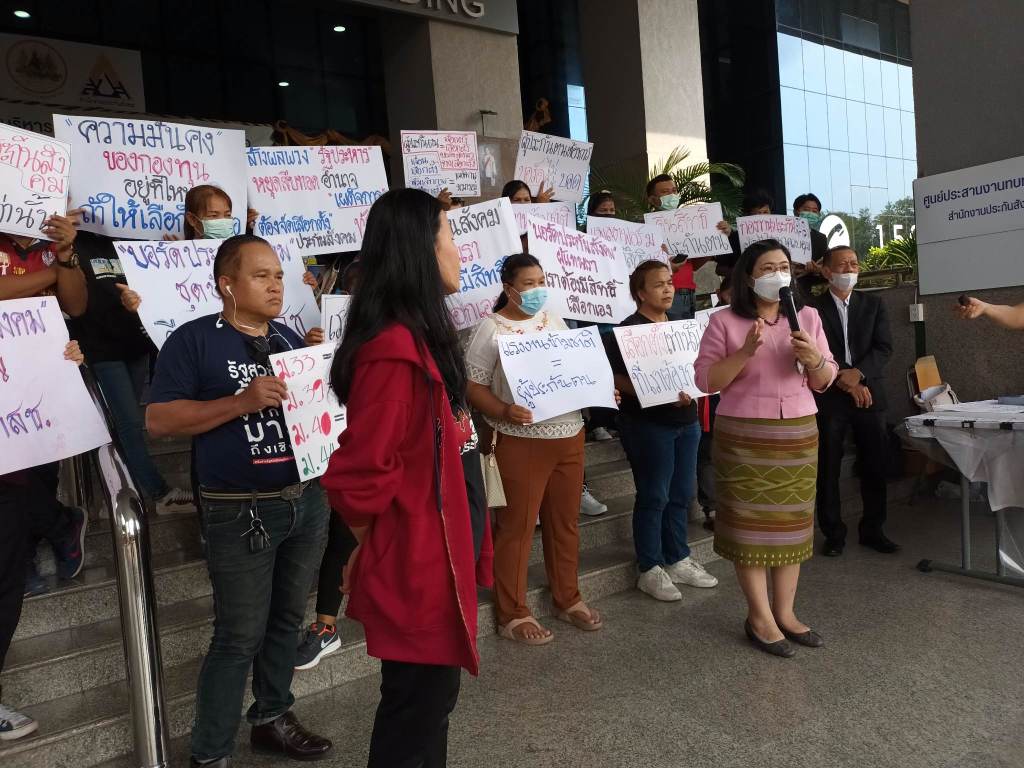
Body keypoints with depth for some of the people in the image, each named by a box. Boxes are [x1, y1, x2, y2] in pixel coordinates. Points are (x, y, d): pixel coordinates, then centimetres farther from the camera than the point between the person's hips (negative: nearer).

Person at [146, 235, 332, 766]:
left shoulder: (290, 339, 12)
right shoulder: (193, 340, -6)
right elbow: (157, 420, -13)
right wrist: (242, 402, -23)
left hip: (307, 500, 6)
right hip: (240, 512, -6)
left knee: (287, 620, 16)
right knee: (240, 636, 1)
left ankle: (272, 719, 34)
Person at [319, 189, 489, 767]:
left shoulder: (416, 337, 8)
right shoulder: (396, 350, -25)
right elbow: (359, 477, -26)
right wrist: (381, 547, -9)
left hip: (430, 555, 9)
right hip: (414, 563, -9)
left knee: (430, 698, 23)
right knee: (416, 711, 10)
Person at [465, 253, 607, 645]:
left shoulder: (554, 320, 13)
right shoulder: (491, 329, -6)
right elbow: (473, 386, -10)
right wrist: (503, 412, -26)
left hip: (569, 436, 6)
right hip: (521, 443, -6)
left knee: (565, 522, 16)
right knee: (516, 527, 2)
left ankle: (568, 599, 32)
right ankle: (512, 614, 15)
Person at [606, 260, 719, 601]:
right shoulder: (627, 330, -9)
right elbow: (618, 380, -16)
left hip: (685, 420, 7)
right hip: (649, 424, -7)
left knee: (681, 495, 13)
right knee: (653, 497, -1)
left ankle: (678, 560, 27)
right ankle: (650, 570, 12)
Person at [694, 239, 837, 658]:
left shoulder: (808, 317, 7)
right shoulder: (724, 321, -4)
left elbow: (824, 381, 8)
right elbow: (706, 380, -8)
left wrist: (813, 358, -14)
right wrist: (745, 352, -20)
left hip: (799, 433, 4)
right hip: (743, 435, -4)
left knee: (792, 520, 7)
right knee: (750, 522, 0)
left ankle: (784, 612, 20)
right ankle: (760, 617, 11)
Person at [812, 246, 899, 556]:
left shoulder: (873, 304, 10)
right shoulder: (813, 309, 1)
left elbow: (884, 347, 1)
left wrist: (858, 373, -15)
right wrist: (845, 382, -13)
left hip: (869, 394, 3)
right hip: (829, 398, -3)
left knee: (875, 465, 7)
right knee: (828, 468, 1)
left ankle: (873, 530, 21)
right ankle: (833, 533, 13)